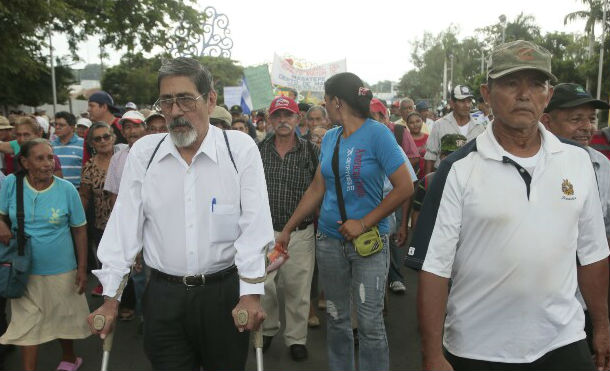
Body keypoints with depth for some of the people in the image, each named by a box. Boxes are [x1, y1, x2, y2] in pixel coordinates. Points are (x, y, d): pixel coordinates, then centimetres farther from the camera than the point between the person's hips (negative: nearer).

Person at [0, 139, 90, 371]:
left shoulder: (67, 189, -9)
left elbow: (79, 230, -4)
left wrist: (82, 268, -4)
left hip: (61, 268, 0)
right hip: (24, 269, 1)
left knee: (63, 318, 17)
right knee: (27, 322, 8)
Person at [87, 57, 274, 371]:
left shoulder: (240, 148, -7)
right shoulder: (143, 152, 1)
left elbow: (255, 225, -10)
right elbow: (124, 226, 3)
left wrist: (251, 293, -14)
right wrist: (110, 297, 2)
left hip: (224, 292, -1)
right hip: (163, 296, 2)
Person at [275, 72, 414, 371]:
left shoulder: (377, 133, -11)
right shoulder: (329, 138, 7)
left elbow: (405, 187, -14)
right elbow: (316, 189, 12)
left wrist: (364, 224, -17)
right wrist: (287, 230, 11)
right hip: (330, 239, 6)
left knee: (370, 323, 0)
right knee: (336, 318, 15)